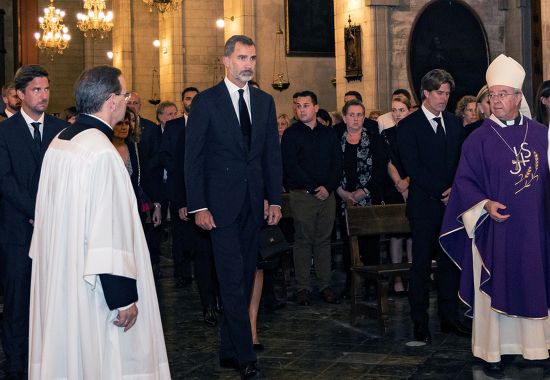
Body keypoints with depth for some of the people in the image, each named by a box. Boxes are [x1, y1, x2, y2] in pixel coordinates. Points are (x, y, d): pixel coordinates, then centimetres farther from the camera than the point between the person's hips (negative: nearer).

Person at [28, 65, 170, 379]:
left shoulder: (59, 143, 8)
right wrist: (124, 298, -19)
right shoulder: (102, 152, -20)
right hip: (91, 288, -9)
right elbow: (110, 233, -23)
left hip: (57, 278, 9)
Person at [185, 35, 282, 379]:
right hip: (222, 204, -5)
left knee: (245, 279, 9)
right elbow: (193, 157, -5)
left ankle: (229, 350, 20)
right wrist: (198, 206, -11)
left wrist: (275, 199, 6)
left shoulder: (264, 101, 11)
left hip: (254, 204, 5)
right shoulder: (206, 101, -3)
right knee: (233, 280, -7)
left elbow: (273, 153, 13)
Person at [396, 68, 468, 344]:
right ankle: (420, 323, 9)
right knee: (421, 264, 1)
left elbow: (462, 161, 12)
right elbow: (413, 167, -11)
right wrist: (442, 192, -13)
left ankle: (449, 317, 17)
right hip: (425, 206, -5)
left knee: (450, 262, 8)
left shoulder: (454, 123, 14)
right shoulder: (408, 125, -4)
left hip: (452, 204, 5)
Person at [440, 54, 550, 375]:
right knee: (494, 286, 3)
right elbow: (464, 181, -3)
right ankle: (493, 351, 12)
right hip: (496, 227, -3)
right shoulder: (479, 139, -3)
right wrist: (485, 204, -18)